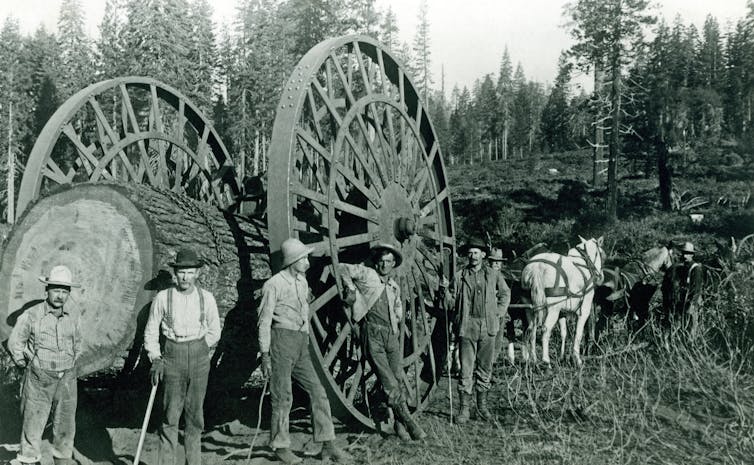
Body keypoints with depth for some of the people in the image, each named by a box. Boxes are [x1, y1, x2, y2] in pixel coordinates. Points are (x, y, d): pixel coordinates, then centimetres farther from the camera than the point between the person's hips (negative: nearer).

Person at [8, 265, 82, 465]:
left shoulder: (74, 314, -1)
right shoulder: (31, 315, -11)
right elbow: (14, 343, 2)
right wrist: (25, 365, 4)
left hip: (67, 379, 3)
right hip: (38, 379, -3)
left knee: (66, 424, 12)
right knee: (33, 421, 6)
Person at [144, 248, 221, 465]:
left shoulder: (206, 298, 0)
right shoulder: (163, 298, -4)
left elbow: (214, 332, 11)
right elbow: (151, 332, 4)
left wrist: (197, 349, 4)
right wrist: (155, 359, -3)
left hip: (199, 358, 2)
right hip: (171, 358, -1)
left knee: (195, 413, 8)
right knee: (170, 414, -2)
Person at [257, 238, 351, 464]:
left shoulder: (302, 280, 14)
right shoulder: (274, 284, -9)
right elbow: (264, 321, -9)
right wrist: (264, 355, -11)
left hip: (301, 344, 7)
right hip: (282, 339, -7)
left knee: (318, 392, 1)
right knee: (283, 397, 0)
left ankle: (328, 445, 6)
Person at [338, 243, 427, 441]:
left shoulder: (395, 287, 19)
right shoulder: (367, 274, 2)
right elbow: (342, 267, 1)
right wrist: (351, 288, -1)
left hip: (392, 335, 5)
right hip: (373, 334, -5)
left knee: (397, 379, 2)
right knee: (389, 382, -11)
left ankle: (399, 422, 12)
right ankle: (407, 420, -8)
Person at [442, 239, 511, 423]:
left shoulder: (494, 275, 7)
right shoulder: (460, 276, 3)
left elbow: (505, 294, 21)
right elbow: (451, 301, 6)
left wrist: (499, 313, 11)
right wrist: (445, 290, -13)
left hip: (488, 327, 2)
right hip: (467, 326, -2)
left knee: (485, 367, 10)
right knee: (466, 368, -4)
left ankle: (482, 406, 22)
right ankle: (464, 409, 3)